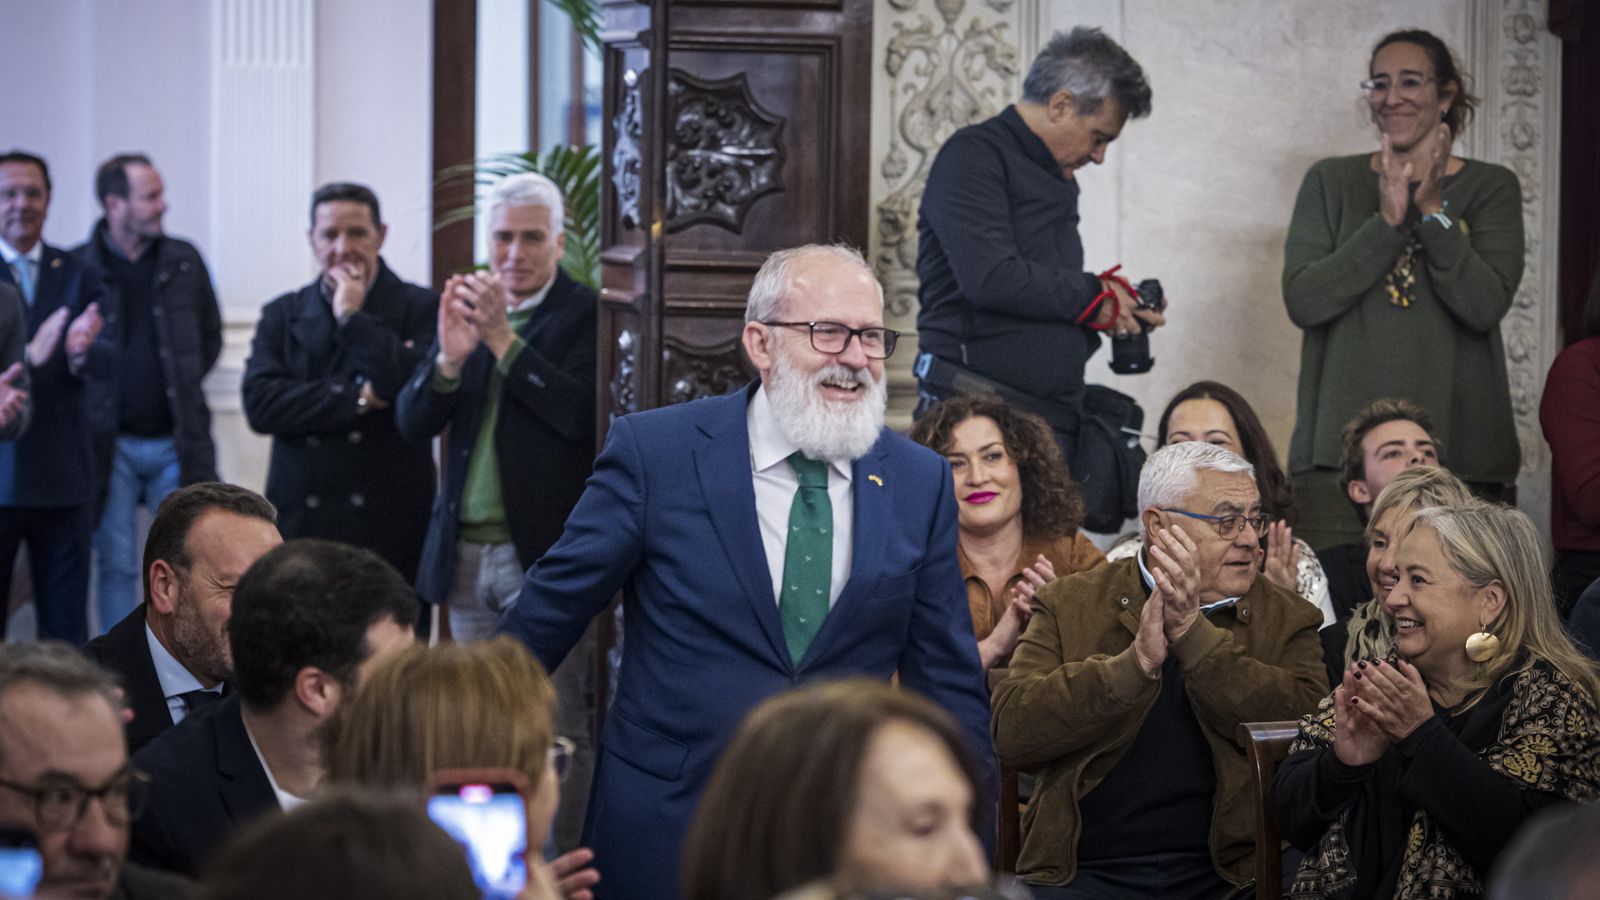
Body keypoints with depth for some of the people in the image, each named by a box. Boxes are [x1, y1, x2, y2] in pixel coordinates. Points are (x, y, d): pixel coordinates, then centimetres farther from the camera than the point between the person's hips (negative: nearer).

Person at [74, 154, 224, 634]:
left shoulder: (183, 261, 6)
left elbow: (210, 336, 16)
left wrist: (182, 386, 9)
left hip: (177, 440, 2)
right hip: (110, 444, -2)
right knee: (116, 566, 2)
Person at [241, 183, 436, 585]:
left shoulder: (419, 309, 4)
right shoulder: (281, 316, 12)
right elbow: (260, 404, -2)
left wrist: (352, 318, -8)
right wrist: (359, 397, -9)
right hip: (299, 526, 2)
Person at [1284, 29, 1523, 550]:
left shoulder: (1491, 188, 9)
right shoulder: (1330, 182, 11)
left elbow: (1485, 306, -5)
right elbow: (1302, 301, -2)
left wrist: (1432, 211, -10)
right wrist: (1387, 222, -9)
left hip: (1455, 444, 0)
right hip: (1340, 443, 0)